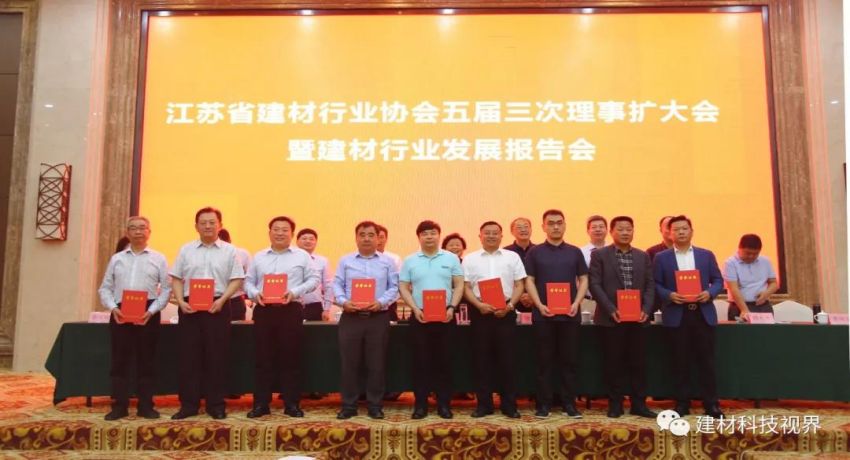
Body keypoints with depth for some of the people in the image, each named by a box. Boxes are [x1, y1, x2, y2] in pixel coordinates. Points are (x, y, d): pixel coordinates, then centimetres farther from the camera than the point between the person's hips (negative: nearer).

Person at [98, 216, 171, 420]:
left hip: (148, 314, -2)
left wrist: (152, 311, -12)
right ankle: (119, 406, 14)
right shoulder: (116, 258, 12)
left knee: (146, 361, 4)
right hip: (120, 313, 2)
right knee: (120, 360, 5)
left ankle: (146, 406, 13)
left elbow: (166, 289, -1)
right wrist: (113, 308, -7)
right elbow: (105, 288, 10)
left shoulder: (158, 259, 5)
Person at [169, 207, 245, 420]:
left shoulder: (229, 251, 4)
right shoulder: (186, 250, 9)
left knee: (217, 356, 2)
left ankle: (216, 404, 11)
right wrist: (180, 302, -6)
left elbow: (236, 280, 1)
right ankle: (189, 404, 13)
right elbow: (176, 279, 8)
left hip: (218, 307, -1)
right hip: (190, 307, 2)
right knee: (189, 356, 4)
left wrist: (222, 300, -12)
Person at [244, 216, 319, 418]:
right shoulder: (258, 257, 13)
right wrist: (255, 294, -8)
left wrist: (294, 292, -13)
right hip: (264, 310, 2)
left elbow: (313, 279, 1)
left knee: (291, 358, 2)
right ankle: (261, 403, 13)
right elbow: (248, 281, 13)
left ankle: (292, 403, 11)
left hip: (291, 310, -2)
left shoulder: (302, 256, 4)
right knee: (263, 358, 4)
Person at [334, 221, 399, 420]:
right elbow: (337, 285, 5)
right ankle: (348, 405, 14)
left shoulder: (388, 262, 7)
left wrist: (381, 302, -14)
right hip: (351, 317, 1)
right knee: (349, 363, 3)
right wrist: (343, 301, -13)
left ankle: (375, 405, 14)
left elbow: (394, 287, 2)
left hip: (378, 317, 0)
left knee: (376, 363, 4)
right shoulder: (345, 261, 10)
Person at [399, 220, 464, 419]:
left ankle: (444, 403, 14)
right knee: (421, 360, 3)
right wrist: (415, 309, -9)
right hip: (419, 317, 0)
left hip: (445, 316, 0)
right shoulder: (410, 261, 5)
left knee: (443, 360, 4)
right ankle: (420, 404, 11)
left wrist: (452, 307, -9)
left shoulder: (451, 258, 4)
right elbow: (403, 288, 3)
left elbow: (459, 286, 4)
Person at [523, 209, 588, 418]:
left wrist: (576, 303, -7)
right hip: (543, 314, -1)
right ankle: (544, 403, 11)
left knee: (570, 360, 6)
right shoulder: (535, 252, 4)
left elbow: (583, 279, 8)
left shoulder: (575, 252, 9)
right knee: (544, 360, 4)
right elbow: (529, 281, 0)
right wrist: (539, 305, -12)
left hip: (570, 314, 2)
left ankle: (569, 403, 15)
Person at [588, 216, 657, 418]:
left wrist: (646, 309, -7)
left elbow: (650, 285, 9)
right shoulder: (599, 255, 1)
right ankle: (615, 403, 13)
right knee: (613, 363, 3)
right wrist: (611, 310, -15)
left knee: (638, 362, 6)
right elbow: (595, 285, -6)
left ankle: (639, 403, 16)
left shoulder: (643, 256, 12)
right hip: (610, 318, -3)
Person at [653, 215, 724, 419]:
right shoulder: (661, 257, 5)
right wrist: (669, 295, -16)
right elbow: (655, 285, 2)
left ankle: (711, 404, 13)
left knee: (707, 360, 4)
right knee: (680, 361, 4)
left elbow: (718, 280, 9)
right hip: (676, 315, -1)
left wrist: (710, 293, -10)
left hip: (703, 314, 1)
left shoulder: (706, 255, 10)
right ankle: (682, 404, 12)